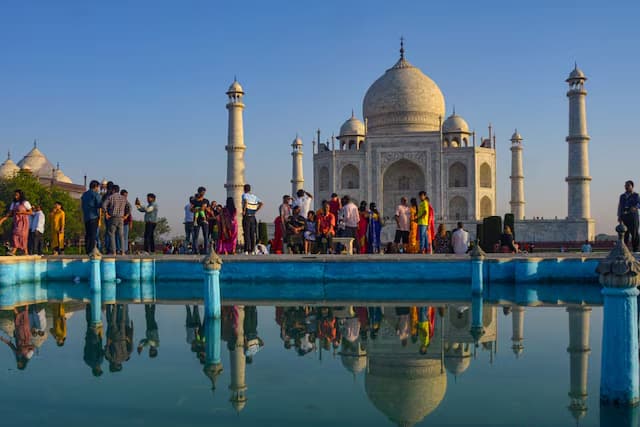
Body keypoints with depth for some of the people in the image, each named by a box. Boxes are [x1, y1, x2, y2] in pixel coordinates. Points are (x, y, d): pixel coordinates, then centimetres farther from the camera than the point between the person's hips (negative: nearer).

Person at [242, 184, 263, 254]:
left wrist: (244, 211, -18)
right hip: (253, 217, 5)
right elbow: (261, 203, 4)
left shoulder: (244, 195, -5)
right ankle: (252, 250, 7)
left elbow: (246, 201, -27)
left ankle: (247, 250, -7)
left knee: (247, 233, -4)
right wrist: (256, 211, 6)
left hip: (246, 217, -5)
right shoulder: (254, 196, 11)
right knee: (252, 234, 7)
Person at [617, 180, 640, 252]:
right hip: (624, 216, 3)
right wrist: (619, 216, 8)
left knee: (634, 232, -4)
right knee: (625, 233, 2)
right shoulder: (622, 196, 19)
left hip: (633, 215, -3)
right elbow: (620, 206, 17)